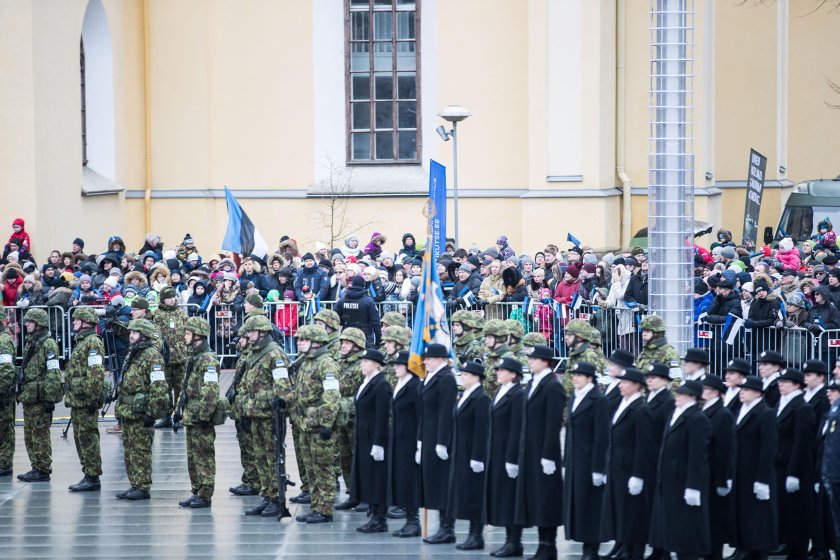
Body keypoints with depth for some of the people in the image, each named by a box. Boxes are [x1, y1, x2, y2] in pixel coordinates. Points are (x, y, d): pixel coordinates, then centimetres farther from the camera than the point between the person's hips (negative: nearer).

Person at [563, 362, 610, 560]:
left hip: (589, 461, -7)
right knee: (576, 504, 7)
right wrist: (567, 460, 10)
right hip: (573, 461, 7)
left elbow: (602, 436, -13)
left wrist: (598, 469, -16)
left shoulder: (598, 400, -10)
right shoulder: (573, 398, 13)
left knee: (590, 505, -3)